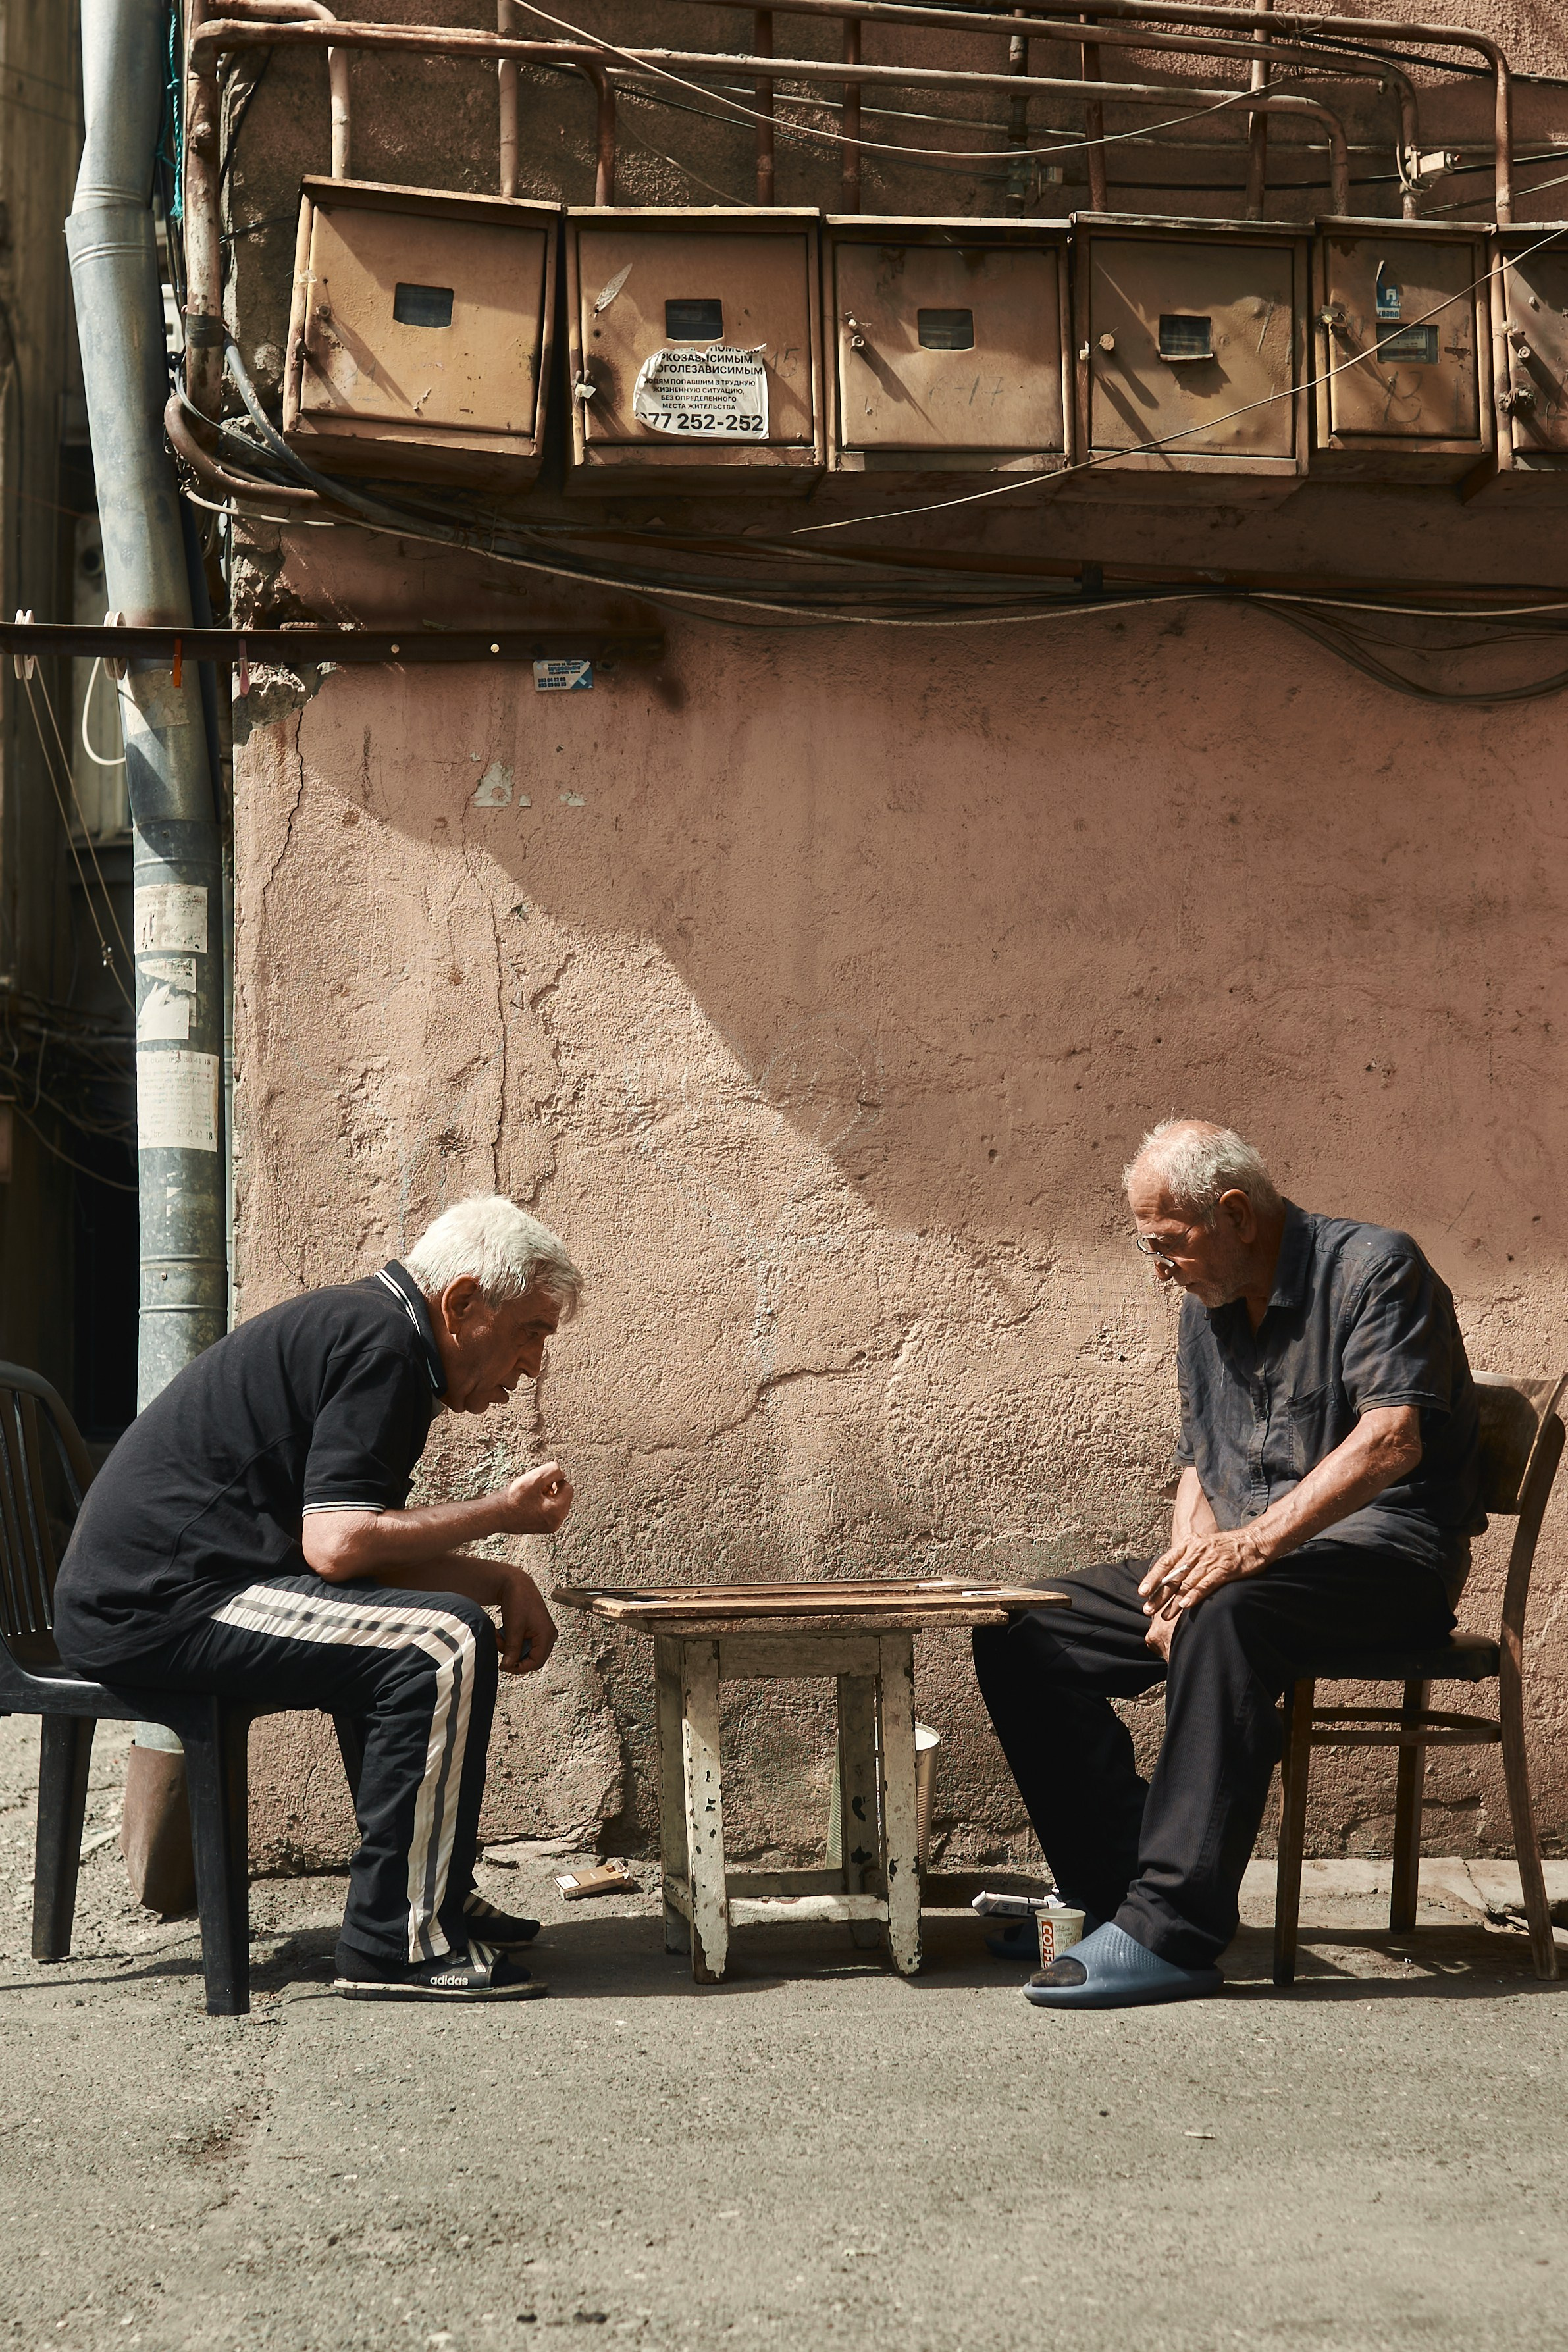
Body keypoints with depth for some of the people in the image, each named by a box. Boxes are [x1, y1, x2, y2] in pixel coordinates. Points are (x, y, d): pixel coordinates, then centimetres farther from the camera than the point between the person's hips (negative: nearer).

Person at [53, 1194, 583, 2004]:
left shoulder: (364, 1325, 18)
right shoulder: (379, 1342, -14)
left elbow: (365, 1546, 16)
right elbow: (337, 1543, -23)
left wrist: (501, 1581, 4)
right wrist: (503, 1512, -11)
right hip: (160, 1599, -11)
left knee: (443, 1633, 20)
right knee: (443, 1646, -21)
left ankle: (437, 1895, 23)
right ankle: (398, 1943, -17)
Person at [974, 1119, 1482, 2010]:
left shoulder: (1373, 1266, -9)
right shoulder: (1207, 1309, 15)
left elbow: (1391, 1440, -23)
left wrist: (1256, 1542, -34)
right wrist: (1185, 1574, -5)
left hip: (1386, 1553, -8)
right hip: (1252, 1561, 8)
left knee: (1227, 1621, -40)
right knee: (1021, 1639, -7)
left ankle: (1170, 1930, -41)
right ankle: (1124, 1886, -13)